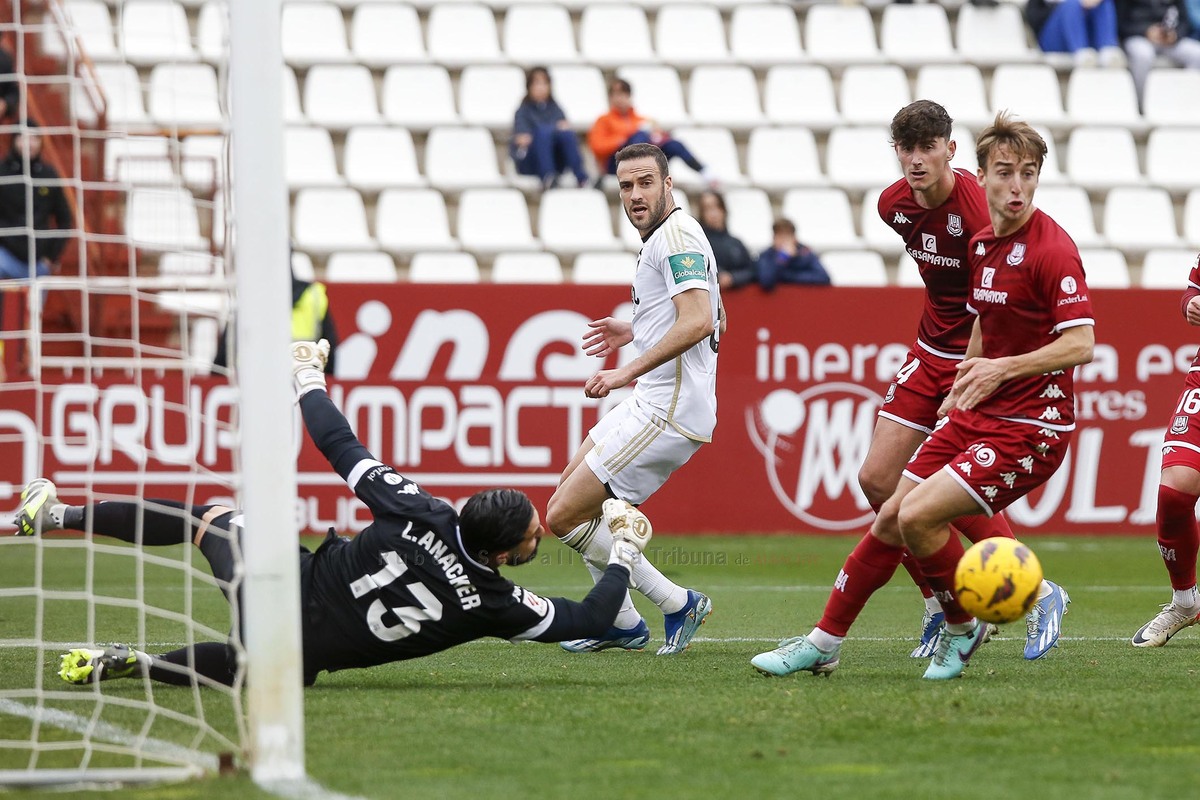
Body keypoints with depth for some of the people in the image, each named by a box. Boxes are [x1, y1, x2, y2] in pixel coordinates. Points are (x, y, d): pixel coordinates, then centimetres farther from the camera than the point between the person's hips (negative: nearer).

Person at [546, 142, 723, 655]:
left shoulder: (676, 234, -14)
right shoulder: (663, 238, 18)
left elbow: (698, 322, -27)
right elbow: (709, 318, 28)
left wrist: (628, 372, -26)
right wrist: (635, 332, 22)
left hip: (667, 411, -11)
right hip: (651, 402, 11)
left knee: (564, 515, -10)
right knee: (571, 486, 23)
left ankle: (677, 603, -3)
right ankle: (621, 624, 25)